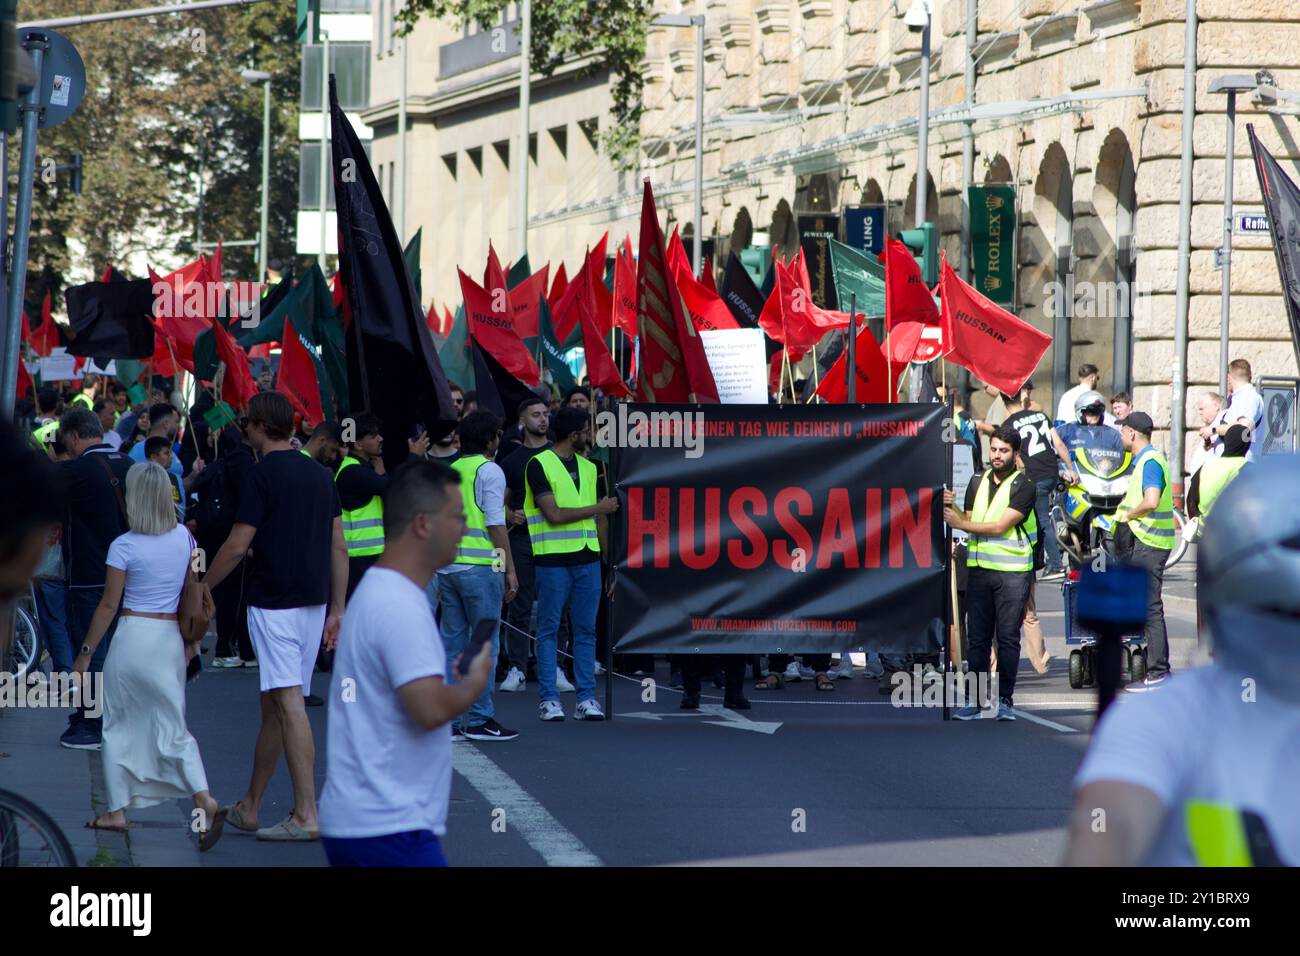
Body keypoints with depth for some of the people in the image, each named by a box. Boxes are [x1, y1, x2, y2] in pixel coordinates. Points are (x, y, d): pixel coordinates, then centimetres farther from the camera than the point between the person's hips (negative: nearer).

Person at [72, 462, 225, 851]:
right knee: (173, 728, 6)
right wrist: (189, 642, 20)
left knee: (118, 724, 12)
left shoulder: (124, 547, -11)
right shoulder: (184, 538, 2)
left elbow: (108, 605, -8)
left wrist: (85, 653, 0)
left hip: (133, 634, -4)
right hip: (171, 639, 4)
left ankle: (117, 810, 16)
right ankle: (204, 801, -15)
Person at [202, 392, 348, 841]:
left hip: (274, 602, -8)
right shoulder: (320, 474, 12)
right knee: (274, 705, 14)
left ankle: (307, 814, -15)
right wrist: (337, 609, 15)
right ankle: (249, 807, 22)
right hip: (313, 600, 8)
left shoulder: (262, 475, -10)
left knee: (288, 703, -10)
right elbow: (338, 547, 11)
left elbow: (237, 546, -12)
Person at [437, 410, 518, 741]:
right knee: (485, 643, -2)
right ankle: (479, 719, -4)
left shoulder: (449, 472, 14)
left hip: (447, 565, 7)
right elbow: (495, 524, -11)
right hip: (479, 566, -7)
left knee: (452, 642, 9)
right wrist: (511, 569, -7)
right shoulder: (489, 471, -6)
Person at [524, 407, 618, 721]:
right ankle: (549, 699, 3)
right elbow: (554, 515, -13)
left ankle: (586, 698, 8)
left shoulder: (588, 467, 16)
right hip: (553, 560, -6)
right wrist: (598, 509, -5)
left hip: (588, 559, 6)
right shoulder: (539, 465, -5)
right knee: (548, 630, 0)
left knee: (586, 630, 5)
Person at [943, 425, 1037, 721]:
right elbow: (968, 521, 14)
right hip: (979, 568, 5)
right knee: (977, 637, 5)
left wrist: (960, 523, -9)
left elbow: (1000, 526, -12)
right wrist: (951, 507, -5)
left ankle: (1004, 699, 1)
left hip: (1013, 571, -5)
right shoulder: (978, 482, 15)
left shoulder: (1023, 486, -4)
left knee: (1008, 637, -4)